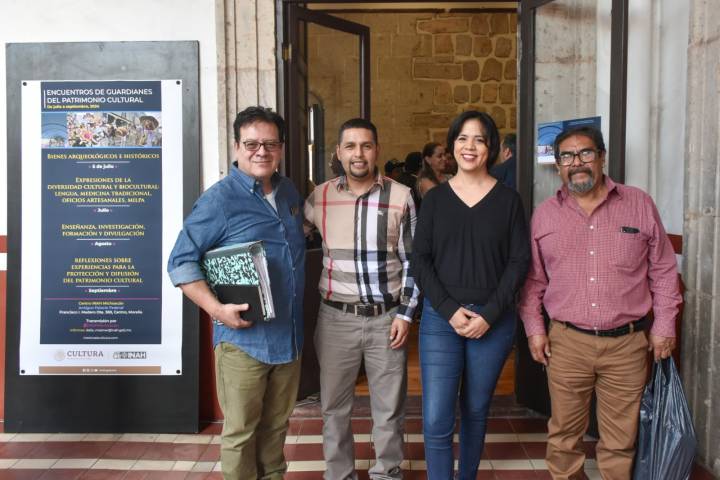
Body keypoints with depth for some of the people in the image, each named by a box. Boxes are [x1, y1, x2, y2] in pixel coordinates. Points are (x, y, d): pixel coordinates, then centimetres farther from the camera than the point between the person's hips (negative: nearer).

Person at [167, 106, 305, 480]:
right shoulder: (220, 199, -11)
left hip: (289, 336, 6)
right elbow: (181, 262, -11)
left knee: (277, 425, 19)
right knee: (240, 431, 6)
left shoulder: (289, 192, 9)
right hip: (243, 338, -6)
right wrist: (216, 309, -22)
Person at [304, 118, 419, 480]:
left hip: (386, 317, -1)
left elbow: (412, 260, 0)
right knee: (334, 405, 12)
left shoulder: (401, 196, -2)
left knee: (389, 406, 11)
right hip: (336, 317, 1)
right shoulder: (320, 197, 1)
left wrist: (405, 314, -4)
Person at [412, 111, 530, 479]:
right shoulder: (435, 198, 3)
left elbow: (519, 261, -1)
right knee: (435, 421, -5)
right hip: (440, 318, 0)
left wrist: (488, 314, -11)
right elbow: (420, 260, 0)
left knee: (476, 412, 13)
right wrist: (450, 310, -11)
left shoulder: (508, 200, 2)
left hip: (493, 320, 0)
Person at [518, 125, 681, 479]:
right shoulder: (544, 214, 5)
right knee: (563, 435, 11)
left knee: (620, 441, 9)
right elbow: (533, 279, 9)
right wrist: (534, 328, 4)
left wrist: (664, 325, 4)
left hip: (627, 343, 0)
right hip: (566, 342, 1)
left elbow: (663, 270, 7)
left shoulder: (639, 204, 2)